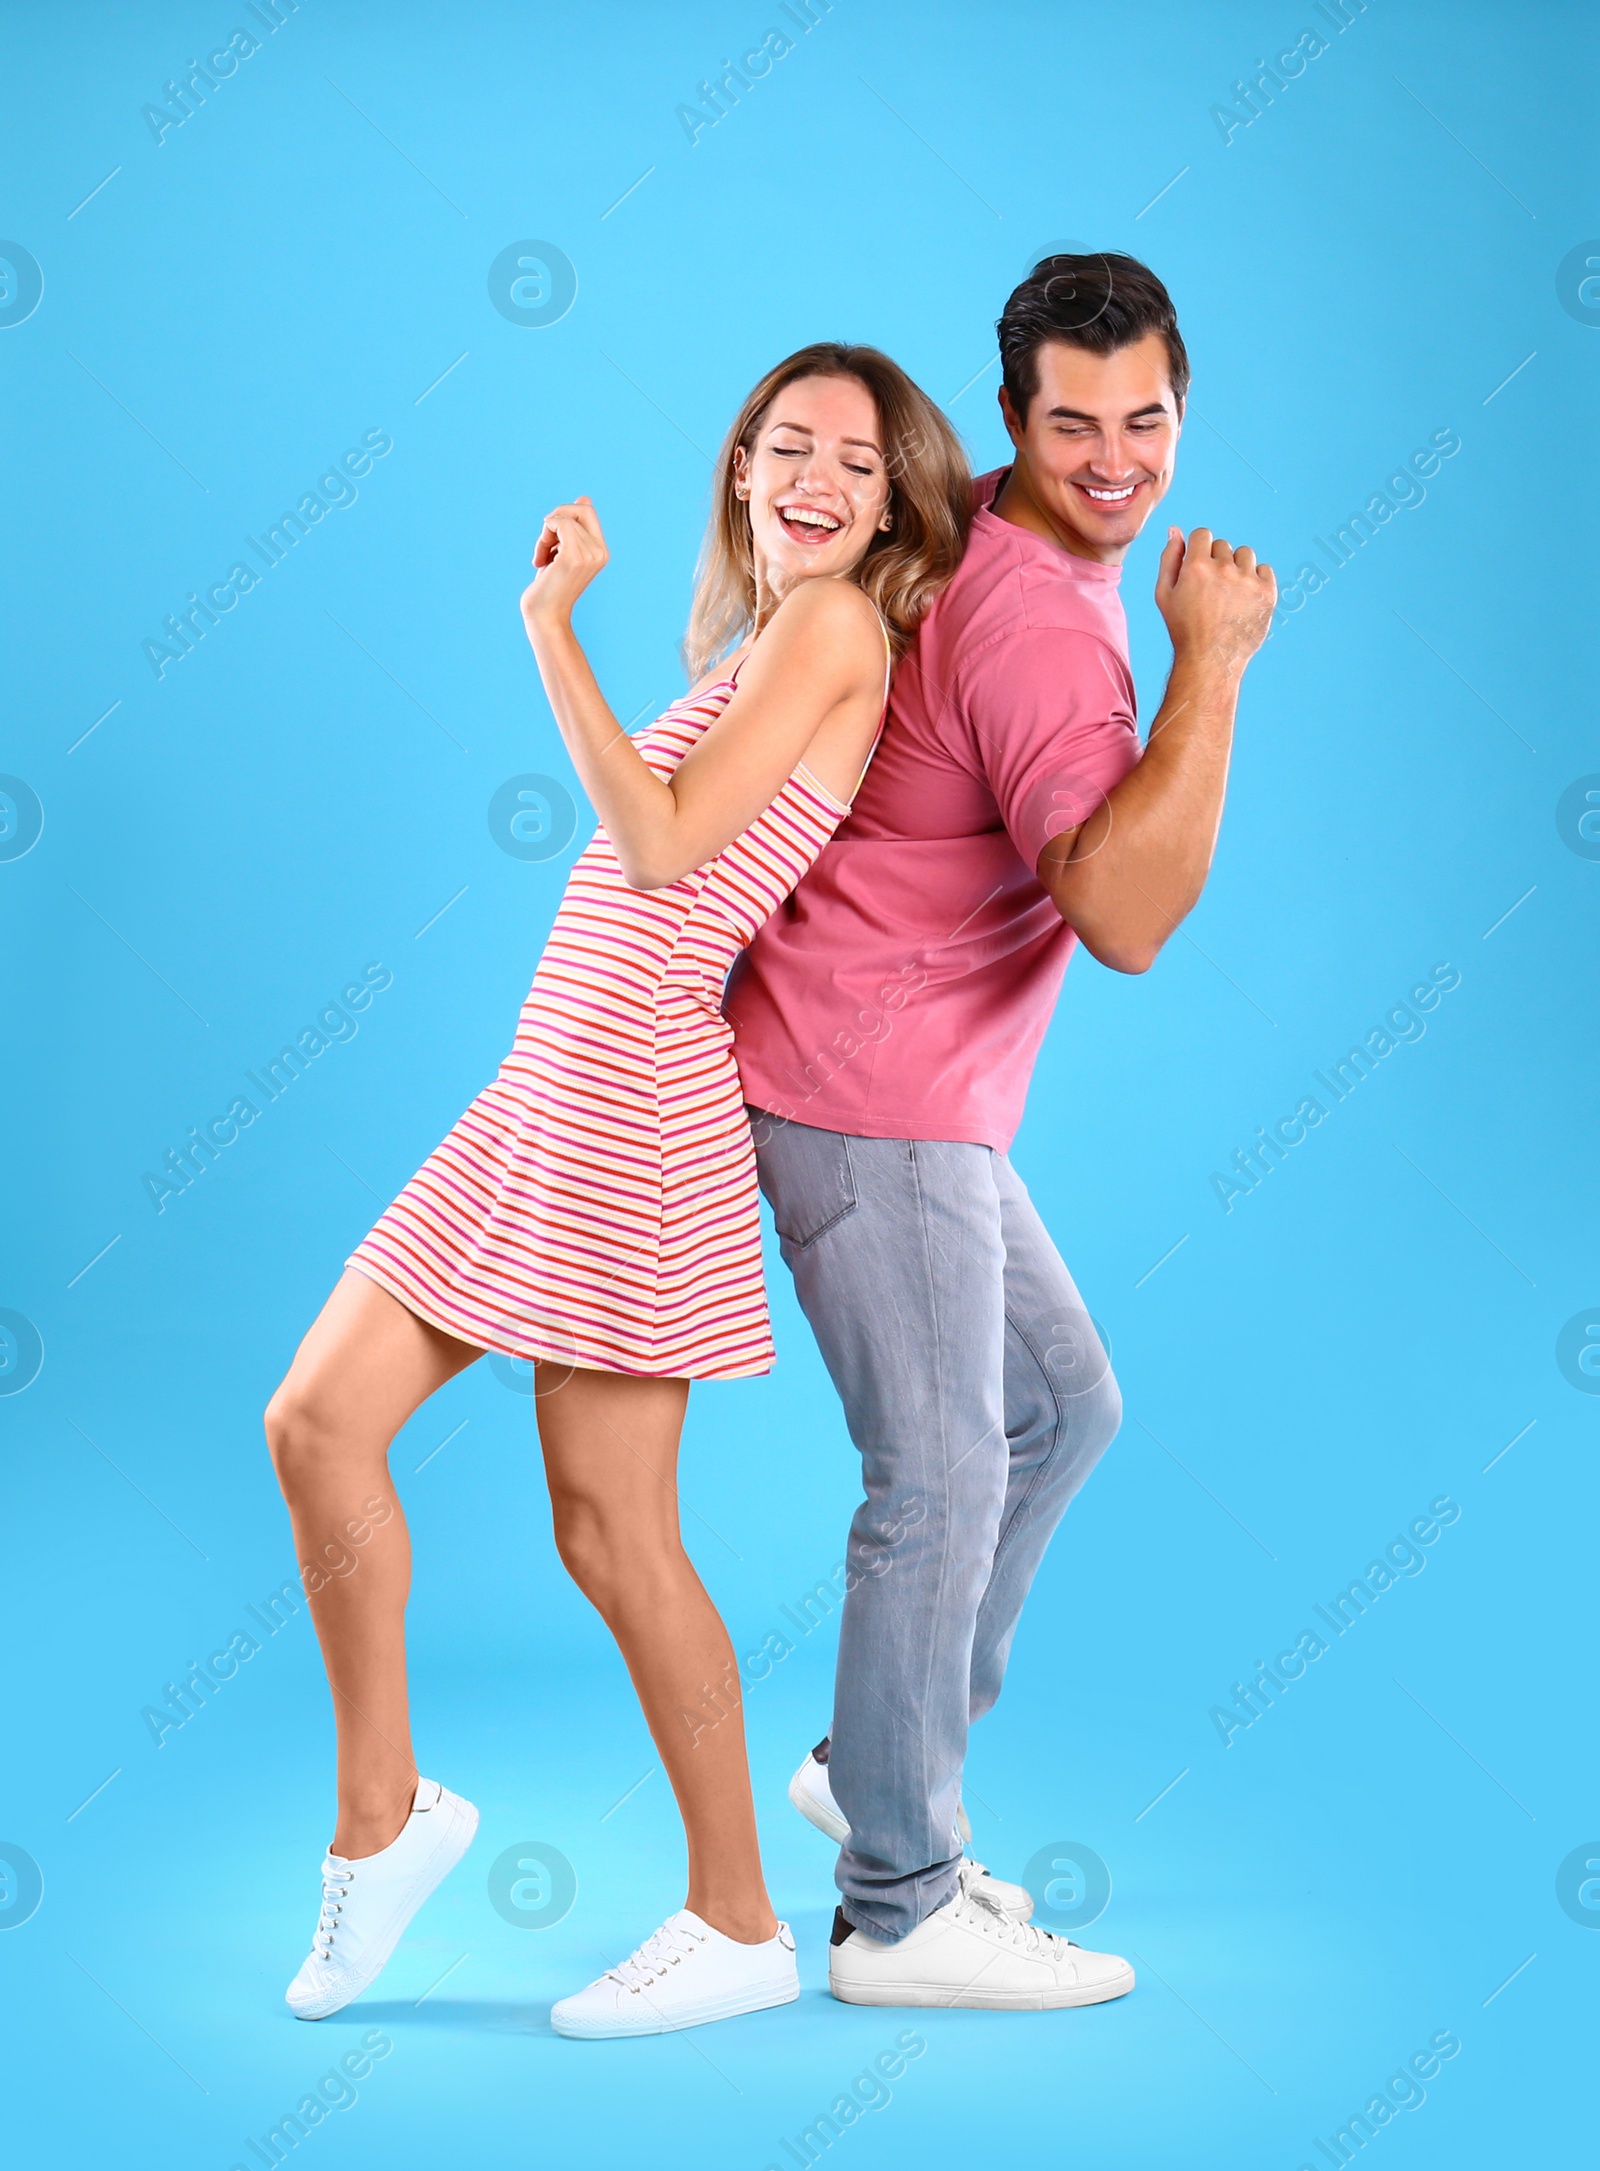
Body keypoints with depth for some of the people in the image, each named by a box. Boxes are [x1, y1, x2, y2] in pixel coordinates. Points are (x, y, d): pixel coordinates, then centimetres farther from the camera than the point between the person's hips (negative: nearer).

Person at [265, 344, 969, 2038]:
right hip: (548, 1093, 9)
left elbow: (661, 846, -17)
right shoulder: (768, 643, 19)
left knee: (610, 1524, -2)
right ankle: (381, 1816, 19)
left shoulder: (833, 627, -8)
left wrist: (551, 626, -14)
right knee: (318, 1418, 6)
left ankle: (738, 1926, 13)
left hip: (635, 1106, -9)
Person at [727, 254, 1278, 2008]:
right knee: (941, 1478, -4)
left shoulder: (986, 546, 10)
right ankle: (899, 1911, 9)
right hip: (865, 1093, -10)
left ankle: (880, 1768, 27)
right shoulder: (1039, 625, -22)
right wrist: (1212, 665, -28)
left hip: (924, 1093, 10)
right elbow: (1124, 916, -32)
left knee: (1063, 1406, 17)